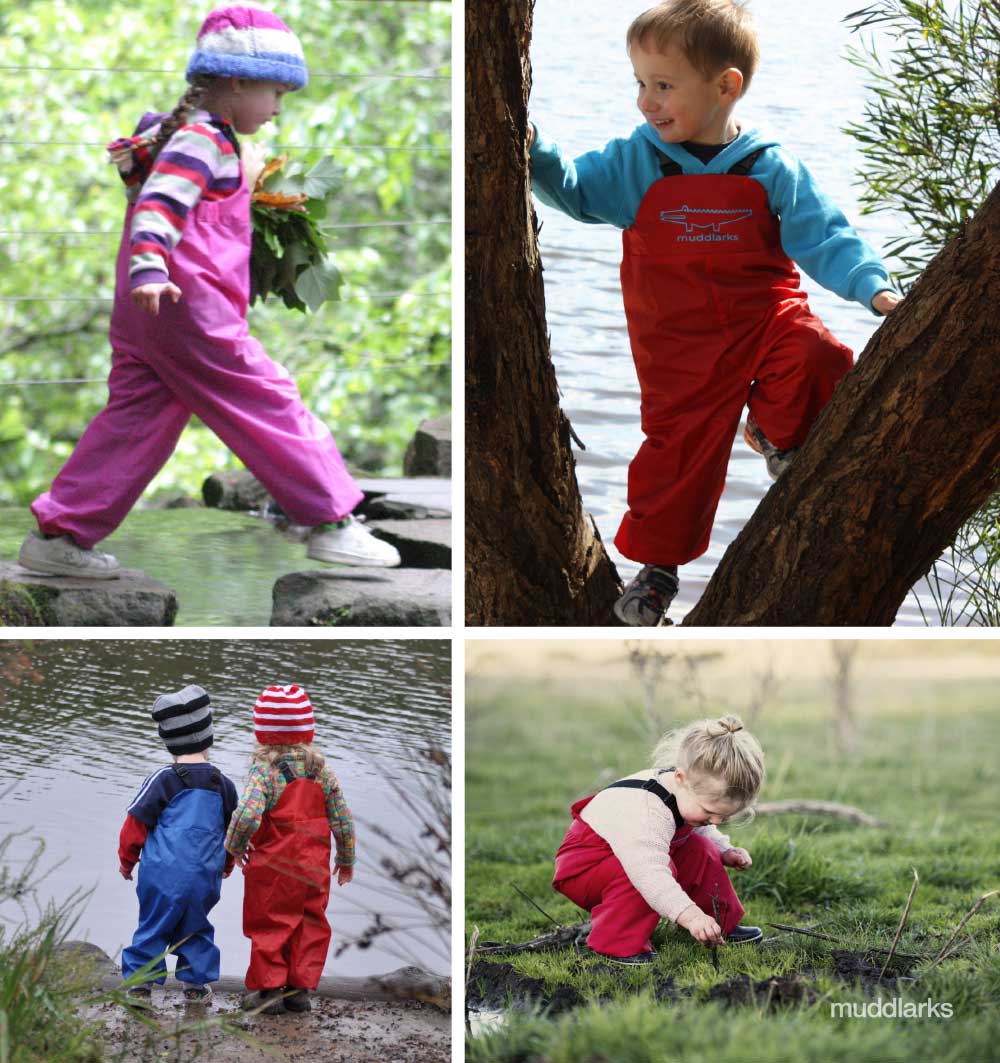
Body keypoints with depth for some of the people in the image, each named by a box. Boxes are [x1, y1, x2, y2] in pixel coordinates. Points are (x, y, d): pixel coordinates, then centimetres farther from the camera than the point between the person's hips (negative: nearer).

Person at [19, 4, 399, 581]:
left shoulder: (180, 132, 20)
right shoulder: (203, 139, -12)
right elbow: (159, 201, -26)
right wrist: (149, 267, -39)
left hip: (144, 310, 10)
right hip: (189, 304, -10)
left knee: (135, 418, 10)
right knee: (270, 404, -4)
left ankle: (60, 534, 8)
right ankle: (333, 522, 0)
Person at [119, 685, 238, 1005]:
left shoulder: (162, 781, -7)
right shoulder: (223, 785, 5)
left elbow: (136, 825, -3)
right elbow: (233, 831, 19)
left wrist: (127, 861, 13)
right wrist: (227, 864, 37)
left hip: (162, 874, -3)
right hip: (205, 877, 3)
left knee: (152, 927, 7)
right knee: (195, 928, 19)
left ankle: (139, 983, 5)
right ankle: (195, 984, 20)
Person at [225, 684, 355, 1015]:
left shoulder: (263, 771, -16)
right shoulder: (322, 772, -1)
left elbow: (247, 816, -30)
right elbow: (343, 820, 1)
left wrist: (234, 847, -10)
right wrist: (346, 860, 16)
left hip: (272, 867, -3)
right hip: (314, 869, 4)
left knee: (268, 925, 10)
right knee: (309, 925, 14)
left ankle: (269, 989, 15)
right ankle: (301, 988, 17)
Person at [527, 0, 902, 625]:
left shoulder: (771, 168, -5)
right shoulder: (636, 162, -1)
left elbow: (824, 237, -4)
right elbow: (575, 189, 2)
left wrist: (872, 288, -17)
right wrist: (532, 151, -17)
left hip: (765, 316, -1)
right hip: (682, 345, 1)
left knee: (818, 358, -28)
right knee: (678, 446, 2)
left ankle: (776, 433, 3)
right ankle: (657, 563, 23)